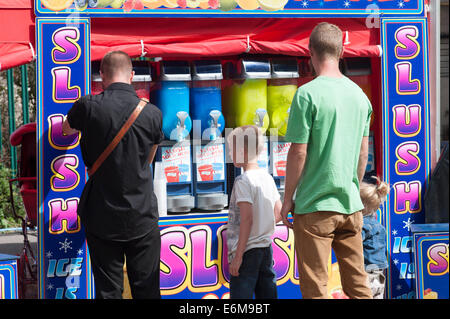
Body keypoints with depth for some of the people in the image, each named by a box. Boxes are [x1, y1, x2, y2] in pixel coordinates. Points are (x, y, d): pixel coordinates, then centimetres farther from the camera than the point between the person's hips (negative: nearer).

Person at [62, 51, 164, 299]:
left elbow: (66, 129, 15)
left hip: (101, 216, -1)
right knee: (146, 289, 8)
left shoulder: (88, 106, -9)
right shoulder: (153, 113, -4)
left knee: (107, 290, 6)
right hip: (142, 218, 1)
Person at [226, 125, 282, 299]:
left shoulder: (242, 181, -14)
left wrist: (238, 256, -19)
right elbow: (279, 213, 14)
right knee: (267, 295, 11)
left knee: (240, 296, -7)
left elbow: (247, 219, -20)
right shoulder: (268, 178, 10)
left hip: (247, 251, -8)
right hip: (266, 248, 8)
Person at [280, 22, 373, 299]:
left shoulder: (308, 94, -12)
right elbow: (364, 152, 13)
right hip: (351, 204, 6)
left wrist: (288, 199, -2)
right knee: (358, 284, 12)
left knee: (315, 288, 1)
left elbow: (298, 153, -11)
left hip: (315, 205, -6)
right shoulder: (359, 94, 6)